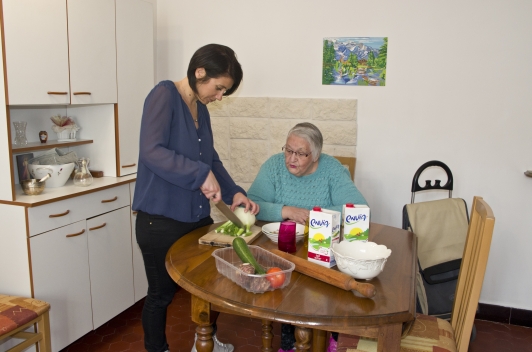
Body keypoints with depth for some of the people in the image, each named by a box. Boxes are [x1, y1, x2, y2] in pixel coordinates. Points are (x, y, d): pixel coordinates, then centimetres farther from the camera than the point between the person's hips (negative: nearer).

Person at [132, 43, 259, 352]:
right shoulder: (164, 95, -13)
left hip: (197, 217, 8)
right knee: (162, 294, 10)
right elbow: (151, 152, -25)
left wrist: (234, 193, 2)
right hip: (161, 220, -8)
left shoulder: (201, 110, 9)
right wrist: (201, 175, -28)